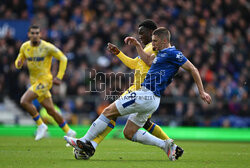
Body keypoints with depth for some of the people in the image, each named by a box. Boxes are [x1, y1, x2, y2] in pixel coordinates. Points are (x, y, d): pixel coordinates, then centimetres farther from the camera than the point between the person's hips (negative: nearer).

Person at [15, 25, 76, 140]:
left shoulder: (47, 47, -13)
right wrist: (18, 63, -12)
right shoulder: (24, 47, 3)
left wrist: (59, 77, -12)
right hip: (34, 81, 6)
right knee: (51, 110, 9)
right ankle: (69, 132, 24)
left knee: (24, 101, -21)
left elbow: (63, 58, -6)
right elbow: (19, 62, 14)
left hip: (44, 80, -6)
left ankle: (41, 125, -8)